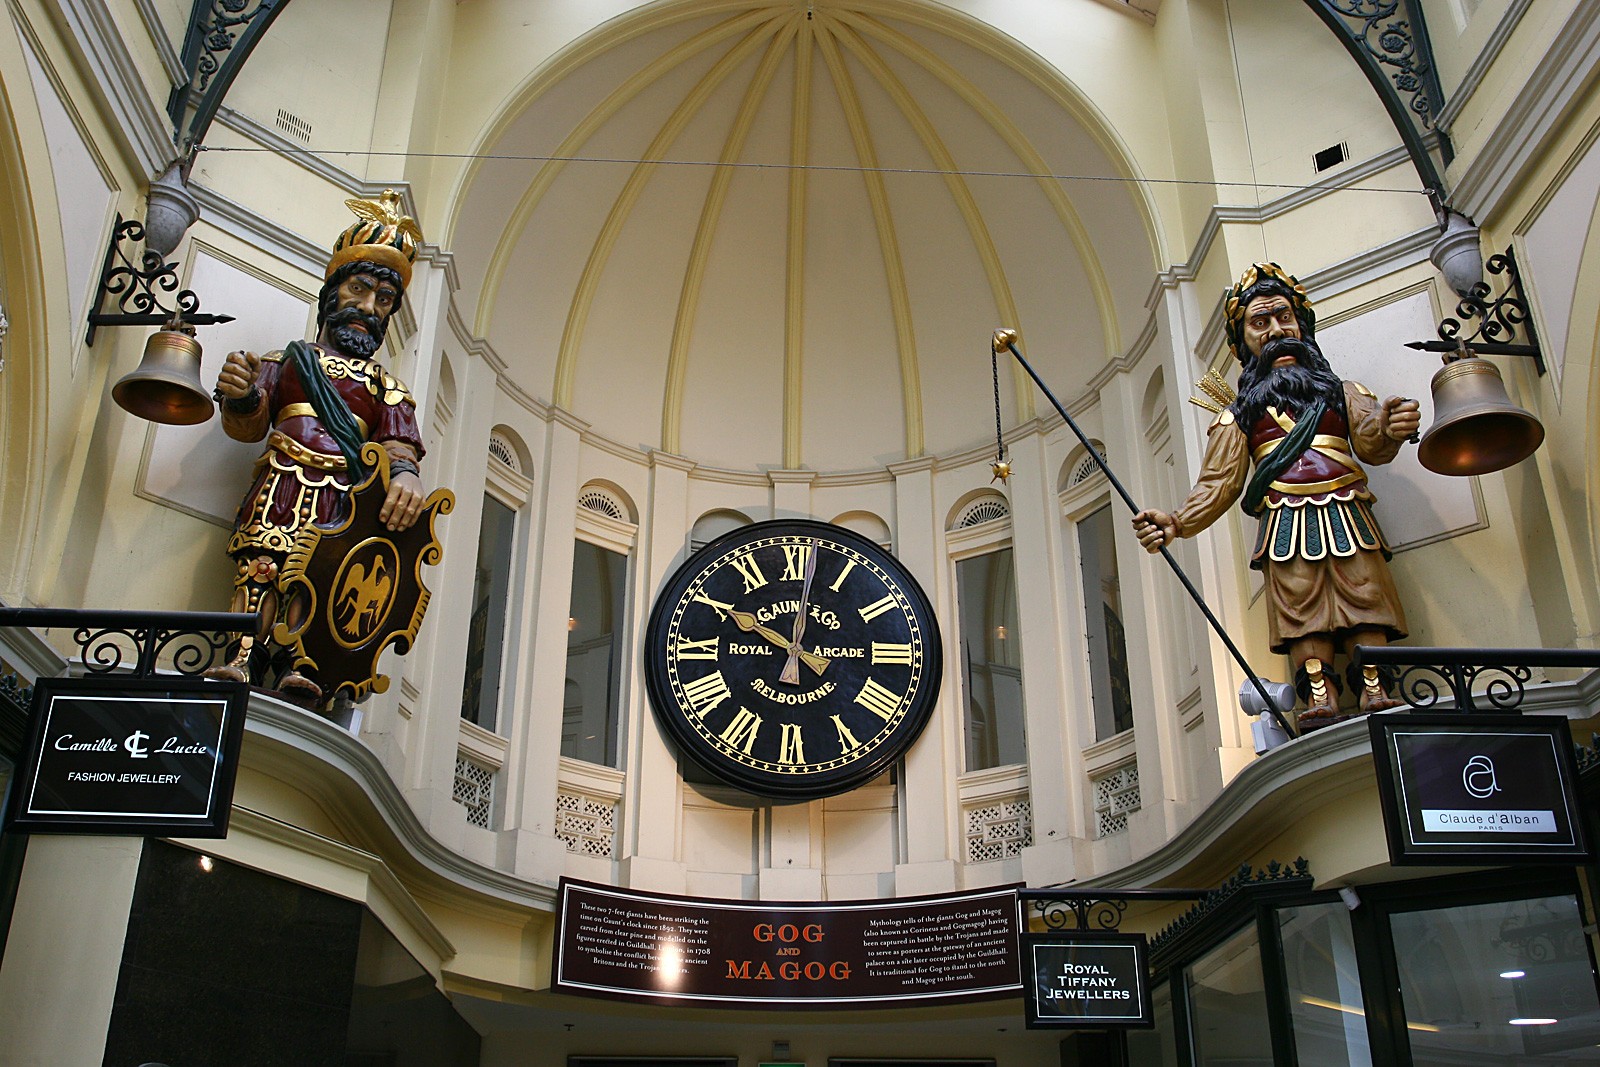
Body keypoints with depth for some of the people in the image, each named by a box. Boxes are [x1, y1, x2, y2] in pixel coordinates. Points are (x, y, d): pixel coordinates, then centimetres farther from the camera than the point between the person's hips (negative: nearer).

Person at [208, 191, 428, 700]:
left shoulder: (386, 384, 28)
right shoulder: (286, 360, 26)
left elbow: (398, 443, 8)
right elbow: (248, 425, 13)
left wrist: (404, 475, -18)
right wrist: (241, 396, -13)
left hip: (343, 490, 0)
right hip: (282, 481, 0)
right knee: (260, 563, -20)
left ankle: (300, 666, -34)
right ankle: (243, 658, -31)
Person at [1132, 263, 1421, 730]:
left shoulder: (1342, 391, 24)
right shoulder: (1238, 415, 22)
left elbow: (1370, 443, 4)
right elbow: (1219, 483, 11)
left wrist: (1387, 428, -22)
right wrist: (1178, 522, -8)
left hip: (1346, 517, 1)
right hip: (1284, 524, -1)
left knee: (1365, 602, -14)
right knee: (1302, 612, -15)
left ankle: (1375, 692, -20)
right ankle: (1320, 698, -23)